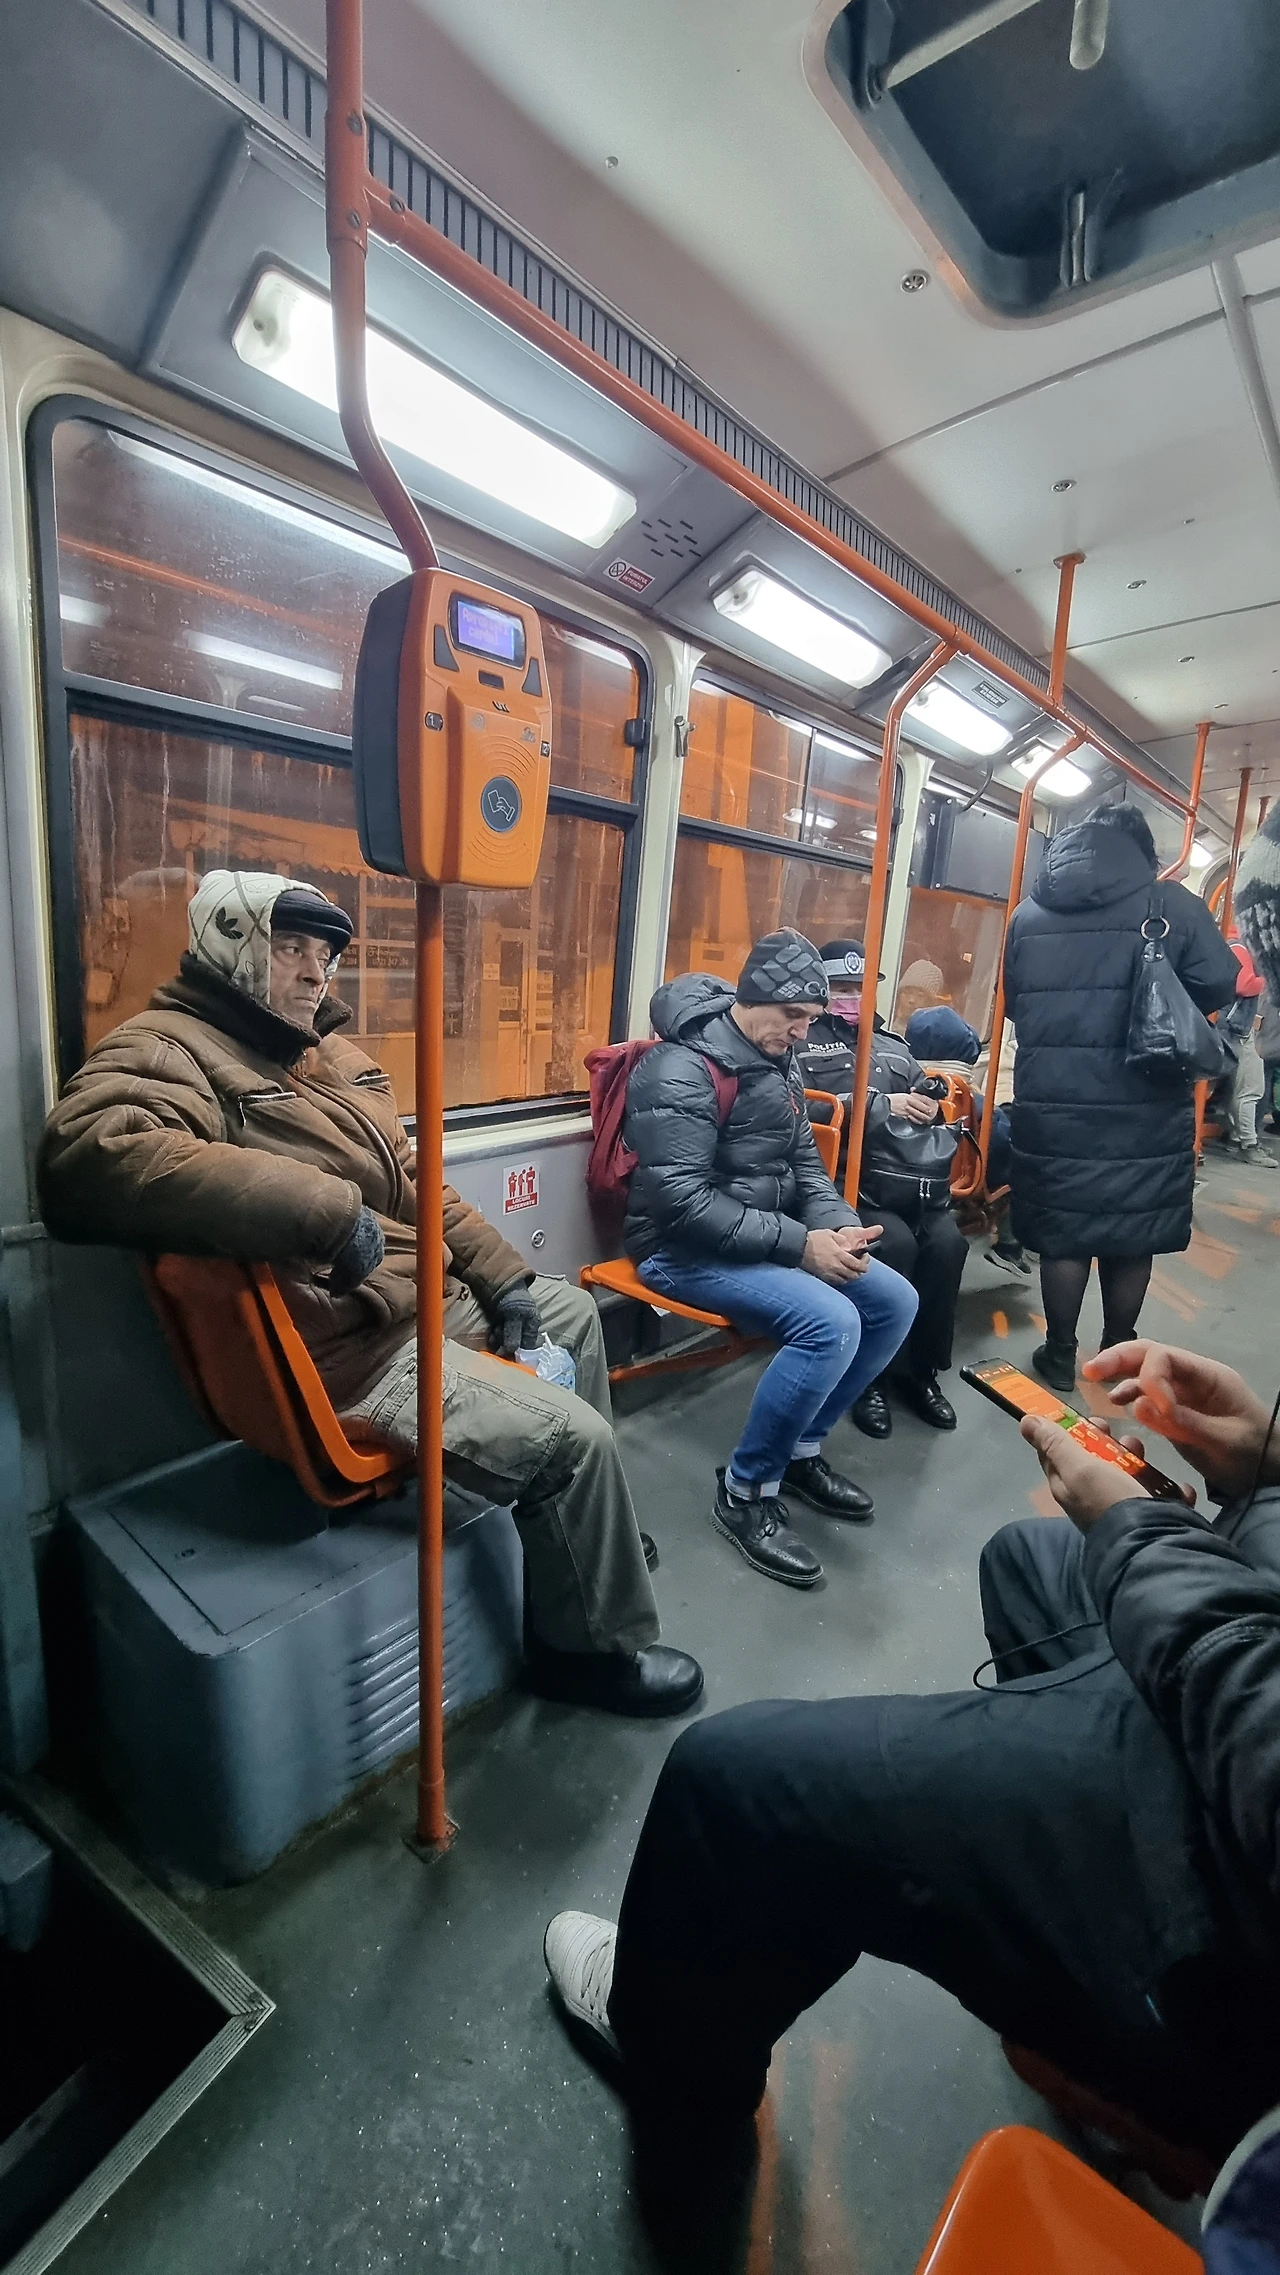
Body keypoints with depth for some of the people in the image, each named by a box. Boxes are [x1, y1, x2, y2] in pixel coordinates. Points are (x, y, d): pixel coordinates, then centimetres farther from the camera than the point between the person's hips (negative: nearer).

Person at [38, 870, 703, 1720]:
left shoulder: (325, 1048, 13)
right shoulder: (169, 1049, -13)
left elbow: (414, 1178, 16)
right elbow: (89, 1155, -36)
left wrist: (503, 1276, 11)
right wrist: (321, 1208, -40)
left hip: (428, 1296, 10)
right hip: (351, 1349, -10)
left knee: (571, 1309, 23)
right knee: (570, 1436, -15)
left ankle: (581, 1529, 39)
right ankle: (593, 1646, 14)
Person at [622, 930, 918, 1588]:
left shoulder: (779, 1064, 9)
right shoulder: (681, 1070, -19)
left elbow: (805, 1164, 13)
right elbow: (681, 1200, -26)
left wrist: (838, 1227, -8)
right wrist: (799, 1243, -26)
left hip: (773, 1238, 9)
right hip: (686, 1250, -9)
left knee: (895, 1301, 3)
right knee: (831, 1323, -27)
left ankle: (800, 1447, 17)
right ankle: (744, 1492, -5)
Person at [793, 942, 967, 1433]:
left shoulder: (891, 1045, 29)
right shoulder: (804, 1043, 7)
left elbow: (930, 1097, 26)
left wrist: (930, 1105, -1)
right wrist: (884, 1104, -8)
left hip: (918, 1181, 6)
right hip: (854, 1181, -5)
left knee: (947, 1242, -21)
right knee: (895, 1243, -29)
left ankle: (923, 1370, 0)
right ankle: (872, 1376, -8)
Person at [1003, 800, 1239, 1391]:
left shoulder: (1028, 914, 7)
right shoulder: (1170, 904, -2)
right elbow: (1219, 985, -3)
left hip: (1053, 1107, 2)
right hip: (1144, 1111, -1)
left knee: (1061, 1234, 11)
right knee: (1131, 1238, 13)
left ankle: (1060, 1358, 23)